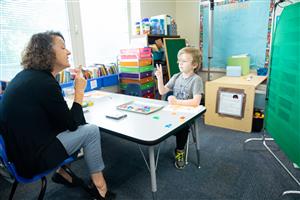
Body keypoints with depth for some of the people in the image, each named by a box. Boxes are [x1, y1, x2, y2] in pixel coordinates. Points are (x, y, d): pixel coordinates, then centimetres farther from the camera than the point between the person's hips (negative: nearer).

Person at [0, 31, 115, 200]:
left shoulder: (27, 75, 5)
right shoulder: (45, 83, -22)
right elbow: (72, 124, -14)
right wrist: (79, 90, -7)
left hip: (19, 146, 9)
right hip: (31, 157, -9)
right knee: (91, 130, -7)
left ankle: (61, 172, 25)